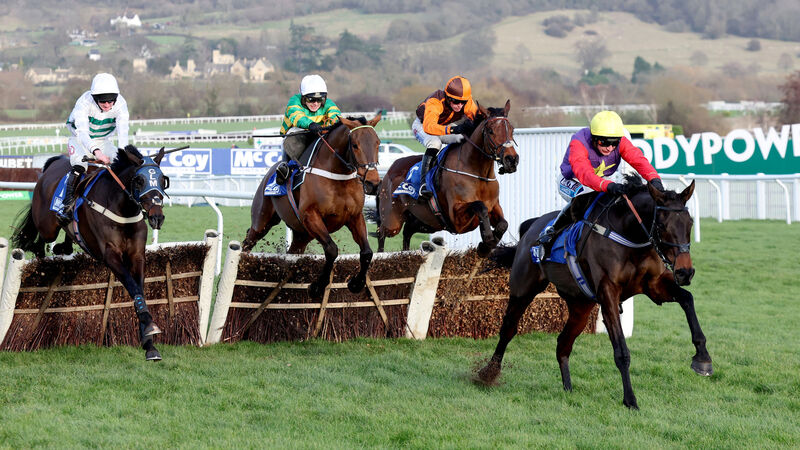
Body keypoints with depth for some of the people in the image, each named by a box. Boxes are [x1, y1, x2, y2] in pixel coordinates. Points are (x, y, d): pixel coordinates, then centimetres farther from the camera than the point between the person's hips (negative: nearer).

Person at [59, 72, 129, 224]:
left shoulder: (120, 104, -20)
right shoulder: (84, 102, -30)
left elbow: (123, 132, -31)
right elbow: (82, 131, -42)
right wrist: (96, 151, -59)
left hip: (103, 142, 4)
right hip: (80, 140, -4)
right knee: (79, 166, -30)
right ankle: (68, 205, -29)